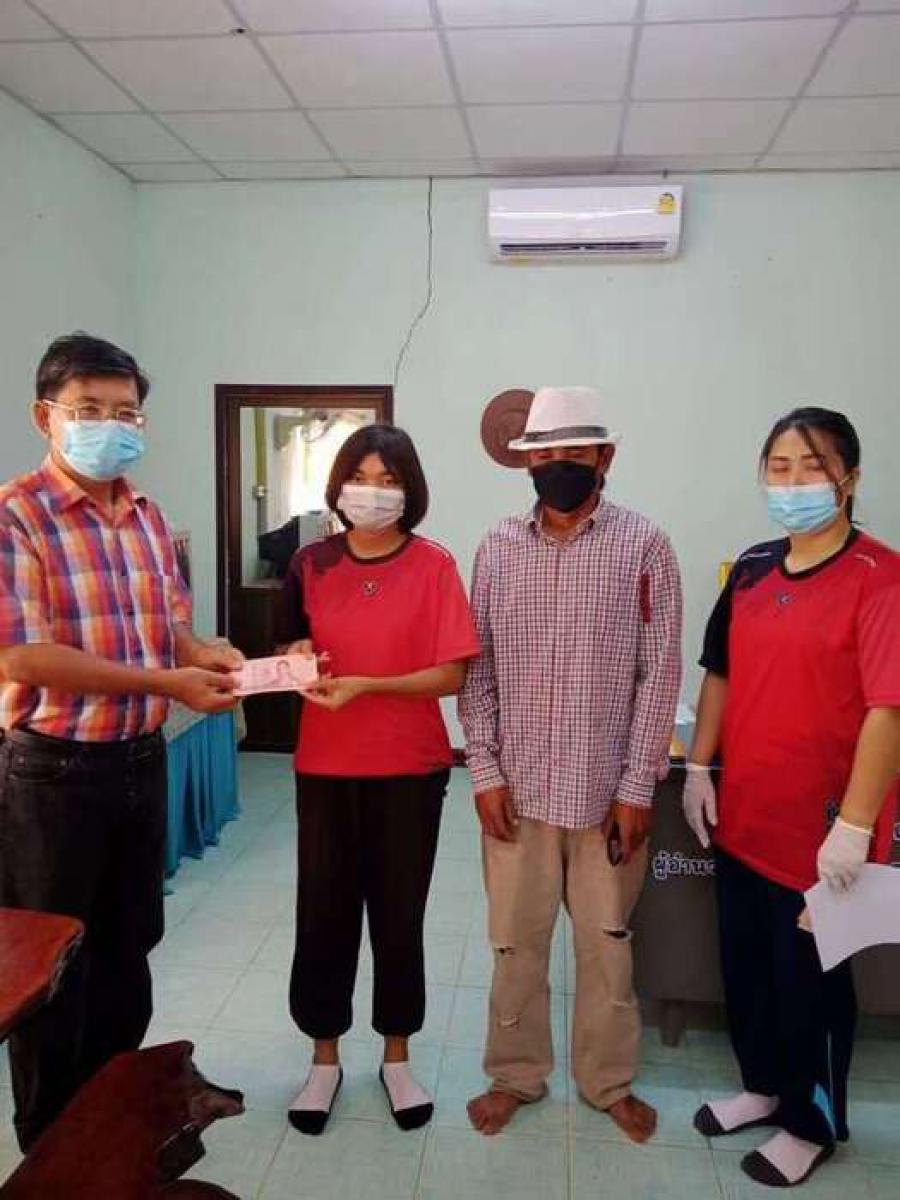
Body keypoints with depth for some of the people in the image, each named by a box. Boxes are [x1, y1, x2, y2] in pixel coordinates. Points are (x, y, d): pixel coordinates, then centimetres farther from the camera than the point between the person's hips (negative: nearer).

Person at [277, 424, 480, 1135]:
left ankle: (397, 1056, 32)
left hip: (410, 770, -2)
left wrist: (365, 685, -22)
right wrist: (299, 660, -10)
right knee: (324, 911, 9)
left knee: (399, 914, 11)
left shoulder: (433, 565, -7)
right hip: (325, 769, 2)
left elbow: (451, 676, -11)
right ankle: (325, 1057, 31)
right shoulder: (311, 564, 1)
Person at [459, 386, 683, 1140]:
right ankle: (516, 1073, 34)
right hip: (518, 787, 2)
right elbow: (477, 671, 3)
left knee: (608, 943, 15)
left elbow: (660, 675, -6)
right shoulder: (497, 550, 2)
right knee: (516, 942, 14)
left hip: (607, 790, -1)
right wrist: (485, 772, -3)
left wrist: (638, 787, -9)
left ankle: (609, 1080, 35)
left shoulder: (644, 547, -5)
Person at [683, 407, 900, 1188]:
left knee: (810, 979, 12)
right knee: (745, 965, 21)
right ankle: (764, 1085, 45)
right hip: (742, 816, 6)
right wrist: (699, 767, 7)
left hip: (819, 829, -6)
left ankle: (814, 1123, 36)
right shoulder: (752, 569, 5)